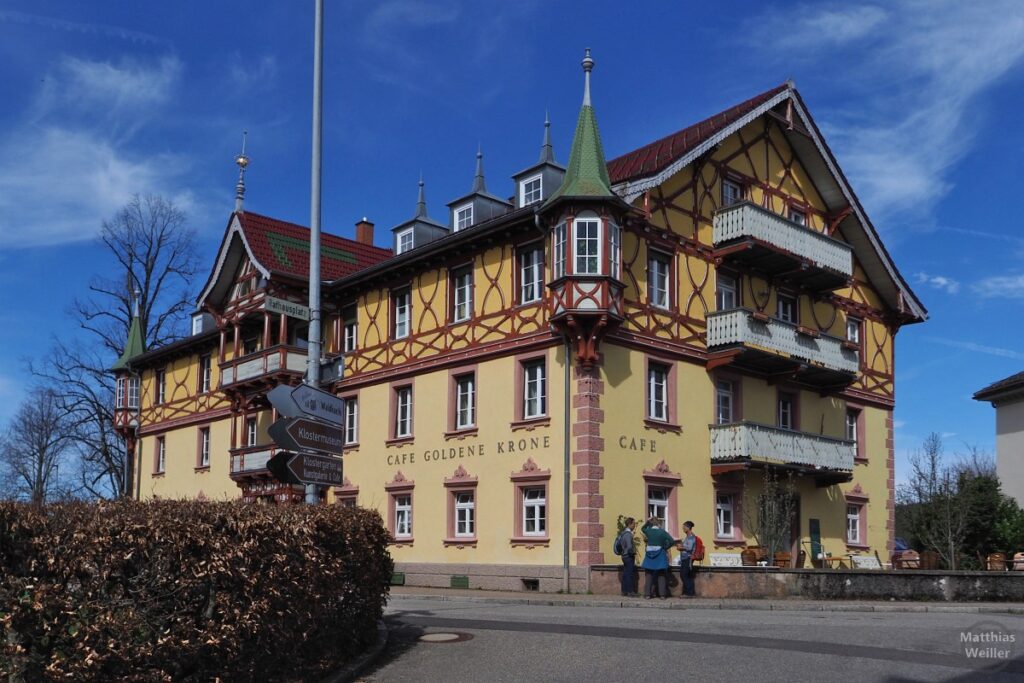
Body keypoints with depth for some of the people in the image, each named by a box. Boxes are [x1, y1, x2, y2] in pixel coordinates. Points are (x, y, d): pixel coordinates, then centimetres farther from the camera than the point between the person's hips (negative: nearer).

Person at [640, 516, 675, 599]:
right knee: (661, 575, 7)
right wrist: (665, 548, -2)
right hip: (660, 555, -1)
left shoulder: (648, 531, -1)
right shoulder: (662, 532, -7)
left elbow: (642, 528, 24)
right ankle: (662, 594, 4)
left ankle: (648, 594, 7)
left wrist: (648, 521, 12)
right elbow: (672, 541, -14)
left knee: (648, 575, 8)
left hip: (650, 555, 2)